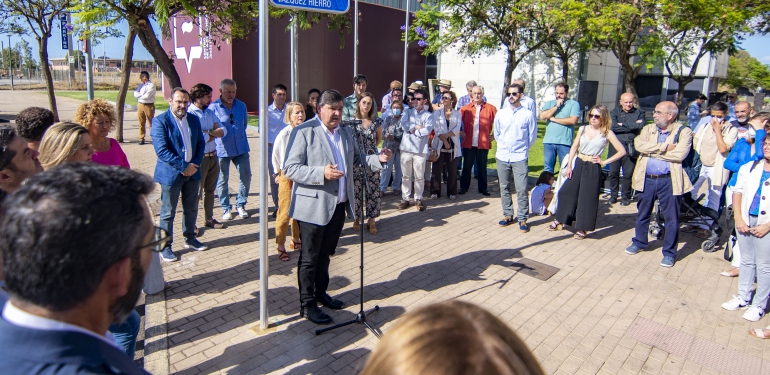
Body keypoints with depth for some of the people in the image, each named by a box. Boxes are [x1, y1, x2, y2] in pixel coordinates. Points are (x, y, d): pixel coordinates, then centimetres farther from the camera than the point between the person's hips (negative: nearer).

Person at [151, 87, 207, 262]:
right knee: (168, 213, 4)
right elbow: (162, 151, -19)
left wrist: (195, 164, -6)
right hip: (170, 174, -5)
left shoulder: (193, 119, 6)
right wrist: (184, 166, -20)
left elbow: (200, 144, 9)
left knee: (191, 209, 16)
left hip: (192, 172, 6)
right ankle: (165, 246, 16)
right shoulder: (160, 121, -12)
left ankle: (190, 239, 33)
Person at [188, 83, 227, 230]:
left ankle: (209, 219, 32)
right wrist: (215, 133, -6)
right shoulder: (190, 114, -14)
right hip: (199, 158, -7)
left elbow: (223, 131, 2)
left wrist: (209, 132, -15)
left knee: (210, 190, 18)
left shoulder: (210, 112, 11)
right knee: (196, 193, 2)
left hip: (213, 156, 8)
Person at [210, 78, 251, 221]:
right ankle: (226, 208, 22)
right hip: (222, 149, -3)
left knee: (246, 176, 4)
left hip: (241, 148, 3)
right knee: (222, 180, 7)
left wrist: (238, 134, 13)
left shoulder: (241, 106, 5)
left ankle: (241, 205, 23)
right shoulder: (213, 107, -8)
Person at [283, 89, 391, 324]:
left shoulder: (346, 133, 11)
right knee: (310, 258, 5)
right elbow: (290, 169, -16)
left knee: (326, 254, 20)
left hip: (339, 205, 7)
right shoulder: (304, 132, -11)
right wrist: (322, 173, -28)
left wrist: (378, 159, -4)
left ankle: (320, 292, 37)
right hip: (314, 206, -6)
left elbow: (356, 161, 15)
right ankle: (307, 304, 18)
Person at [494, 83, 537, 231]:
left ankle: (522, 219, 4)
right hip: (502, 156, 4)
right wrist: (504, 147, 14)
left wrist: (523, 148, 9)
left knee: (521, 189, -6)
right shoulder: (501, 114, 5)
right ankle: (508, 215, 24)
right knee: (504, 188, 11)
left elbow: (533, 135, 5)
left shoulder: (527, 114, -4)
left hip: (520, 157, -3)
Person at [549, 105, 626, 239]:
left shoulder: (607, 133, -4)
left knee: (588, 198, 1)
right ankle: (559, 221, 18)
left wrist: (604, 162, -7)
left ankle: (583, 228, 11)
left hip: (593, 168, -4)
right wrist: (569, 166, 1)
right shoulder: (583, 129, 6)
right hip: (578, 164, 4)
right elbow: (574, 148, 8)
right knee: (566, 192, 4)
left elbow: (622, 151, -4)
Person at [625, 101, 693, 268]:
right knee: (643, 213, 17)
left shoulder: (684, 131, -3)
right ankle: (639, 242, 36)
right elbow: (639, 144, -11)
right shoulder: (648, 129, 8)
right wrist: (664, 147, -17)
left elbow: (680, 153, -19)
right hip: (647, 179, 4)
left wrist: (652, 151, -12)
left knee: (671, 218, 3)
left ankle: (669, 252, 15)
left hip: (669, 180, -4)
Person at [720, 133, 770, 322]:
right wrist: (738, 218, -3)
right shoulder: (749, 168, 4)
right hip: (745, 220, 4)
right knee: (746, 261, 16)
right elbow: (737, 191, 6)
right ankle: (743, 298, 28)